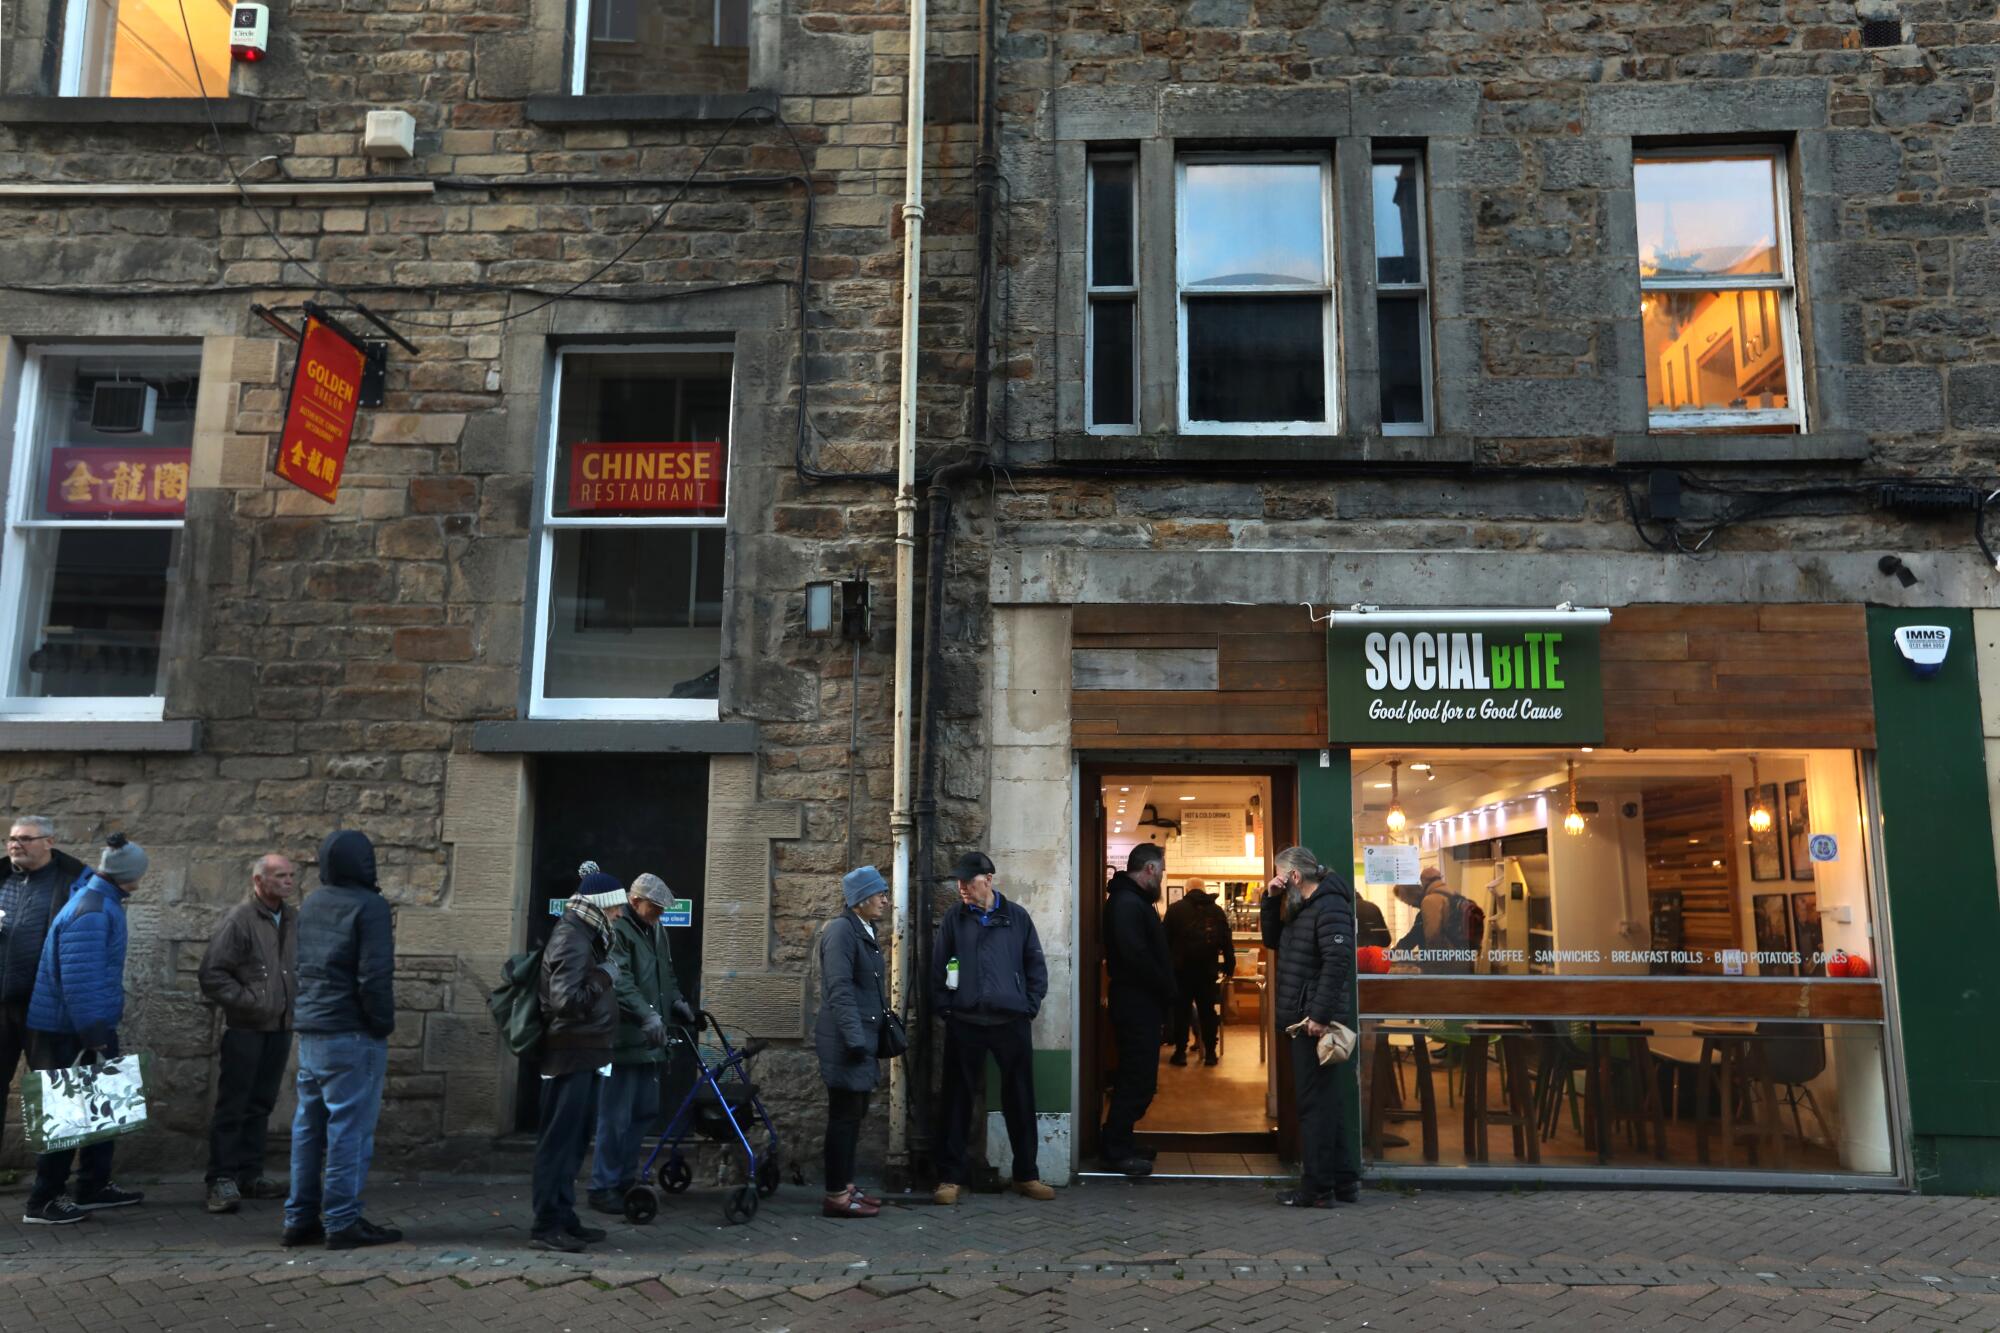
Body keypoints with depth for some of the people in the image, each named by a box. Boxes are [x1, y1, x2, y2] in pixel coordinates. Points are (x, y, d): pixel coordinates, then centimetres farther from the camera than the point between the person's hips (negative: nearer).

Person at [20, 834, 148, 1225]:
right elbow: (80, 982, -26)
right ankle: (43, 1201, 8)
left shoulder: (101, 902, 8)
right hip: (67, 1032, -10)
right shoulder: (90, 914, -23)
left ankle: (95, 1186, 24)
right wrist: (94, 1038, -24)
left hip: (91, 1026, 10)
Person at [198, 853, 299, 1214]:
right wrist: (246, 1001, -16)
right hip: (245, 1028, -6)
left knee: (261, 1103, 13)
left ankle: (250, 1174, 21)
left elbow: (306, 966, 22)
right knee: (232, 1105, -3)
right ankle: (222, 1180, 3)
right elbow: (212, 974, -12)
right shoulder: (239, 919, -10)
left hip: (281, 1027, 6)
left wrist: (300, 999, 8)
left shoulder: (294, 919, 9)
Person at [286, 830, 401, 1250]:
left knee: (308, 1128, 13)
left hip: (309, 1030, 8)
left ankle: (301, 1219, 18)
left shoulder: (310, 904, 12)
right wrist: (383, 1024, -9)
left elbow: (300, 967, 18)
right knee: (349, 1129, -3)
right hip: (352, 1034, -8)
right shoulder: (370, 906, -13)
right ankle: (342, 1222, -1)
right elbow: (375, 976, -17)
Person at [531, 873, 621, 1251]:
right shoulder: (571, 939, -16)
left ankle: (564, 1218, 22)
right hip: (571, 1055, -10)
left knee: (573, 1140, 15)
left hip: (581, 1055, 10)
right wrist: (604, 978, -16)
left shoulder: (584, 937, 16)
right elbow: (567, 1001, -25)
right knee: (559, 1140, -6)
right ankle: (546, 1225, -1)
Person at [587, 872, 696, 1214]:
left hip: (650, 1040, 9)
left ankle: (626, 1178, 28)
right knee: (616, 1118, -2)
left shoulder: (657, 929, 15)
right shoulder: (616, 930, -13)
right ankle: (603, 1187, 8)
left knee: (645, 1111, 15)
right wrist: (648, 1014, -34)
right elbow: (620, 981, -25)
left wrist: (676, 1001, 9)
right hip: (623, 1040, -9)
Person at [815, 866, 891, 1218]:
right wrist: (855, 1038, -25)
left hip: (862, 1038, 9)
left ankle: (845, 1185, 23)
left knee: (853, 1115, 14)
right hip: (844, 1042, -9)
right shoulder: (841, 931, -14)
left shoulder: (865, 932, 16)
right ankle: (836, 1196, 2)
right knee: (845, 1116, -4)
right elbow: (840, 990, -21)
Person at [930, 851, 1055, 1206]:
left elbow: (1036, 966, 7)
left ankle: (1027, 1175, 19)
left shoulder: (1017, 917, 4)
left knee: (1020, 1101, 7)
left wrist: (1030, 1007, 0)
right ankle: (951, 1178, 14)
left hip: (1012, 1023, 0)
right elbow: (937, 967, 5)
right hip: (964, 1025, 0)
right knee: (957, 1102, 4)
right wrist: (945, 1008, -2)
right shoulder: (954, 919, 3)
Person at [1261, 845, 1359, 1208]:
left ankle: (1317, 1189, 1)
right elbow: (1272, 940, 25)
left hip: (1315, 1021, -10)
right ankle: (1345, 1181, 23)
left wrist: (1319, 1014, -26)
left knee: (1316, 1104, -5)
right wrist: (1271, 901, 11)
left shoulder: (1329, 906, -14)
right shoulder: (1302, 907, 18)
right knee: (1326, 1102, 15)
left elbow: (1337, 960, -24)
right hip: (1302, 1020, 10)